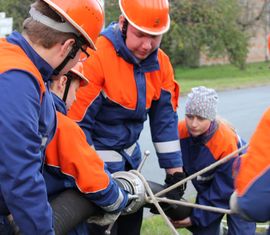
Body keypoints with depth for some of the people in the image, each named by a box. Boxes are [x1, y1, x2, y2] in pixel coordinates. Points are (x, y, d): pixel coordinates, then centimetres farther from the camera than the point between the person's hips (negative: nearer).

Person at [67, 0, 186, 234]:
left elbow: (165, 118, 4)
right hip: (95, 156, -7)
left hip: (129, 156, 7)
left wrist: (174, 170, 4)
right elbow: (78, 122, -21)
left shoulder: (161, 63, -3)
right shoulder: (96, 57, -24)